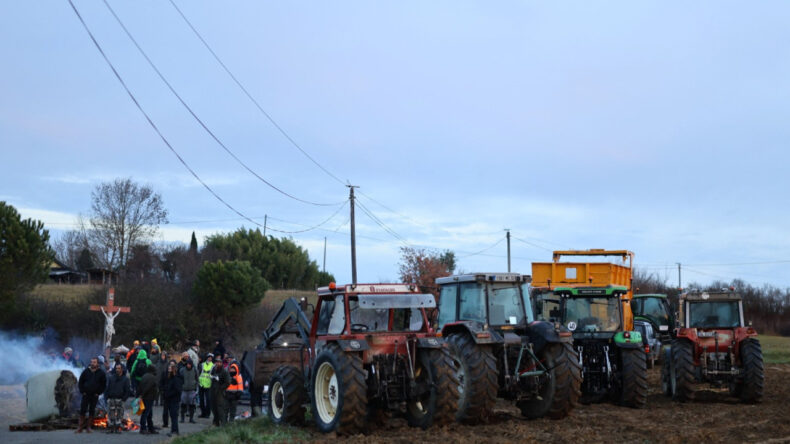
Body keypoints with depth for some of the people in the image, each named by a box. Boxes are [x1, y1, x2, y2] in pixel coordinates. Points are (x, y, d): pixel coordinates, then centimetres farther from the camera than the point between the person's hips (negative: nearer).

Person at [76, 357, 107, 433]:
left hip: (95, 396, 0)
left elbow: (104, 384, 6)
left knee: (92, 411, 4)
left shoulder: (101, 373, 2)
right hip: (86, 395, 0)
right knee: (82, 410, -3)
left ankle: (88, 427, 11)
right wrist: (82, 391, 1)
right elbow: (81, 382, 10)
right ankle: (80, 427, 2)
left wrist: (99, 392, -3)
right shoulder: (86, 371, 4)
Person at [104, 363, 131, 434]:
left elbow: (128, 391, 4)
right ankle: (110, 428, 1)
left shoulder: (125, 379, 5)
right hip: (111, 399, 1)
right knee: (110, 415, -4)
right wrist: (106, 398, 0)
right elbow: (107, 388, 10)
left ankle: (117, 428, 7)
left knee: (119, 415, -1)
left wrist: (124, 399, -6)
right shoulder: (111, 378, 10)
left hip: (120, 400, -1)